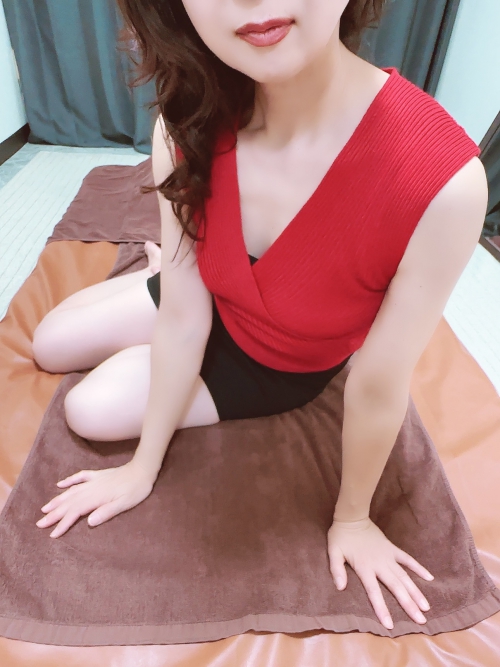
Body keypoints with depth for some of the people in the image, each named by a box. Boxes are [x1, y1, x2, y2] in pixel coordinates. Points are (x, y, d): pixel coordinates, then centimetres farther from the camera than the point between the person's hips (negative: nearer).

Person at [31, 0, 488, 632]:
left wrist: (350, 517, -8)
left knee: (92, 408, -3)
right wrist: (143, 468, -7)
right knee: (49, 346, 11)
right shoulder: (187, 129, -26)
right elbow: (184, 317, -19)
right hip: (209, 304, 4)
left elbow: (378, 387, -27)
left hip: (282, 362, -3)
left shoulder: (443, 183, -39)